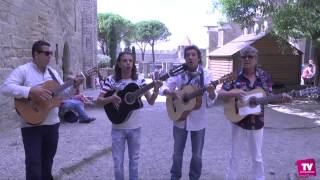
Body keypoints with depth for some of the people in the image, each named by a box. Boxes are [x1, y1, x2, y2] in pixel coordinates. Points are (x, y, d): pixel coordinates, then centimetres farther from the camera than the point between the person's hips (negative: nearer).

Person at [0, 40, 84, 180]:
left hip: (52, 123, 6)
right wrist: (31, 91, -32)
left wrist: (74, 85, -4)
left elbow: (62, 92, 15)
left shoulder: (52, 72, 11)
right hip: (31, 125, -6)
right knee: (33, 163, -3)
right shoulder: (22, 70, -9)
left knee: (47, 161, 18)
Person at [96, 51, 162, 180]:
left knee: (134, 159, 15)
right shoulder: (111, 80, -7)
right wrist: (110, 99, -26)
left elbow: (151, 102, -5)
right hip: (118, 128, -1)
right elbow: (99, 101, -6)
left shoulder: (139, 80, -4)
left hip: (135, 127, 1)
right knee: (118, 162, 6)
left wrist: (156, 90, -24)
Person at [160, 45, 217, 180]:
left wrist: (211, 92, -35)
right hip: (180, 119, 1)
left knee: (197, 155, 11)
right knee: (177, 152, 15)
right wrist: (172, 93, -26)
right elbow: (163, 88, -4)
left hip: (198, 121, -1)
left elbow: (210, 101, -12)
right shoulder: (179, 73, -5)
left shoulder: (206, 74, -9)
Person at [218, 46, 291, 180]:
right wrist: (234, 94, -27)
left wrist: (281, 98, -17)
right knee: (234, 154, 13)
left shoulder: (264, 76, -2)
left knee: (257, 156, 14)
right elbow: (220, 94, -10)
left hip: (256, 122, 1)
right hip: (238, 121, -1)